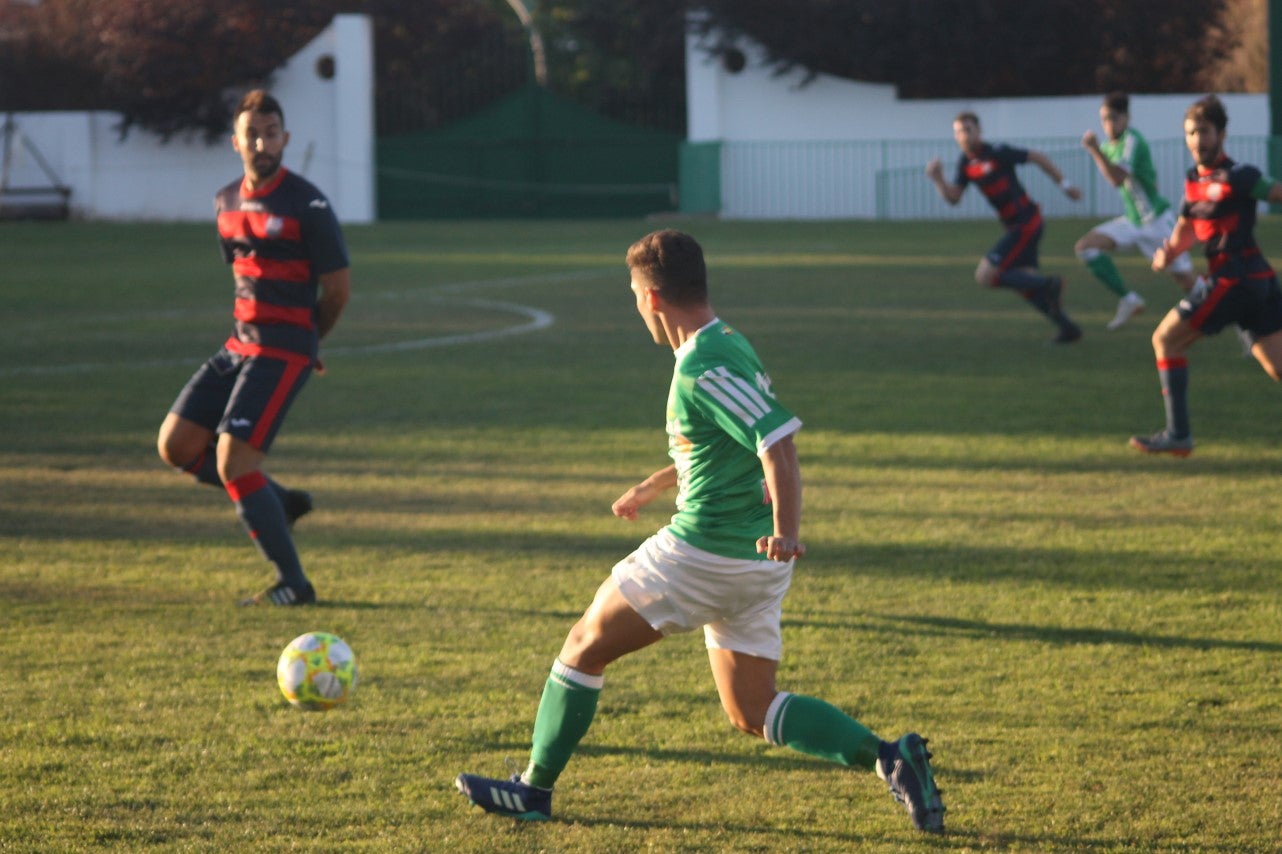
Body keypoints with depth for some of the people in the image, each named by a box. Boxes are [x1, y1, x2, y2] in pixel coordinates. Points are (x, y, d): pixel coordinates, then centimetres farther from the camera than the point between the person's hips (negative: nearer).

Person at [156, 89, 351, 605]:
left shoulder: (307, 205, -12)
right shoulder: (227, 203, 10)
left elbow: (338, 287, -7)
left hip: (283, 350, -8)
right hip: (240, 343, 8)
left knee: (232, 461, -15)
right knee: (175, 445, 3)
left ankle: (293, 584, -5)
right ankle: (280, 503, 18)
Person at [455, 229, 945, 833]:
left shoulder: (704, 369, -18)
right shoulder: (729, 347, 12)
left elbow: (779, 443, -29)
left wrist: (786, 533, -38)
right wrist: (650, 488, 39)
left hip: (703, 556, -9)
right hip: (756, 564, 9)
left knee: (584, 647, 9)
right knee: (752, 713, 12)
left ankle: (534, 789, 19)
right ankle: (886, 756, -4)